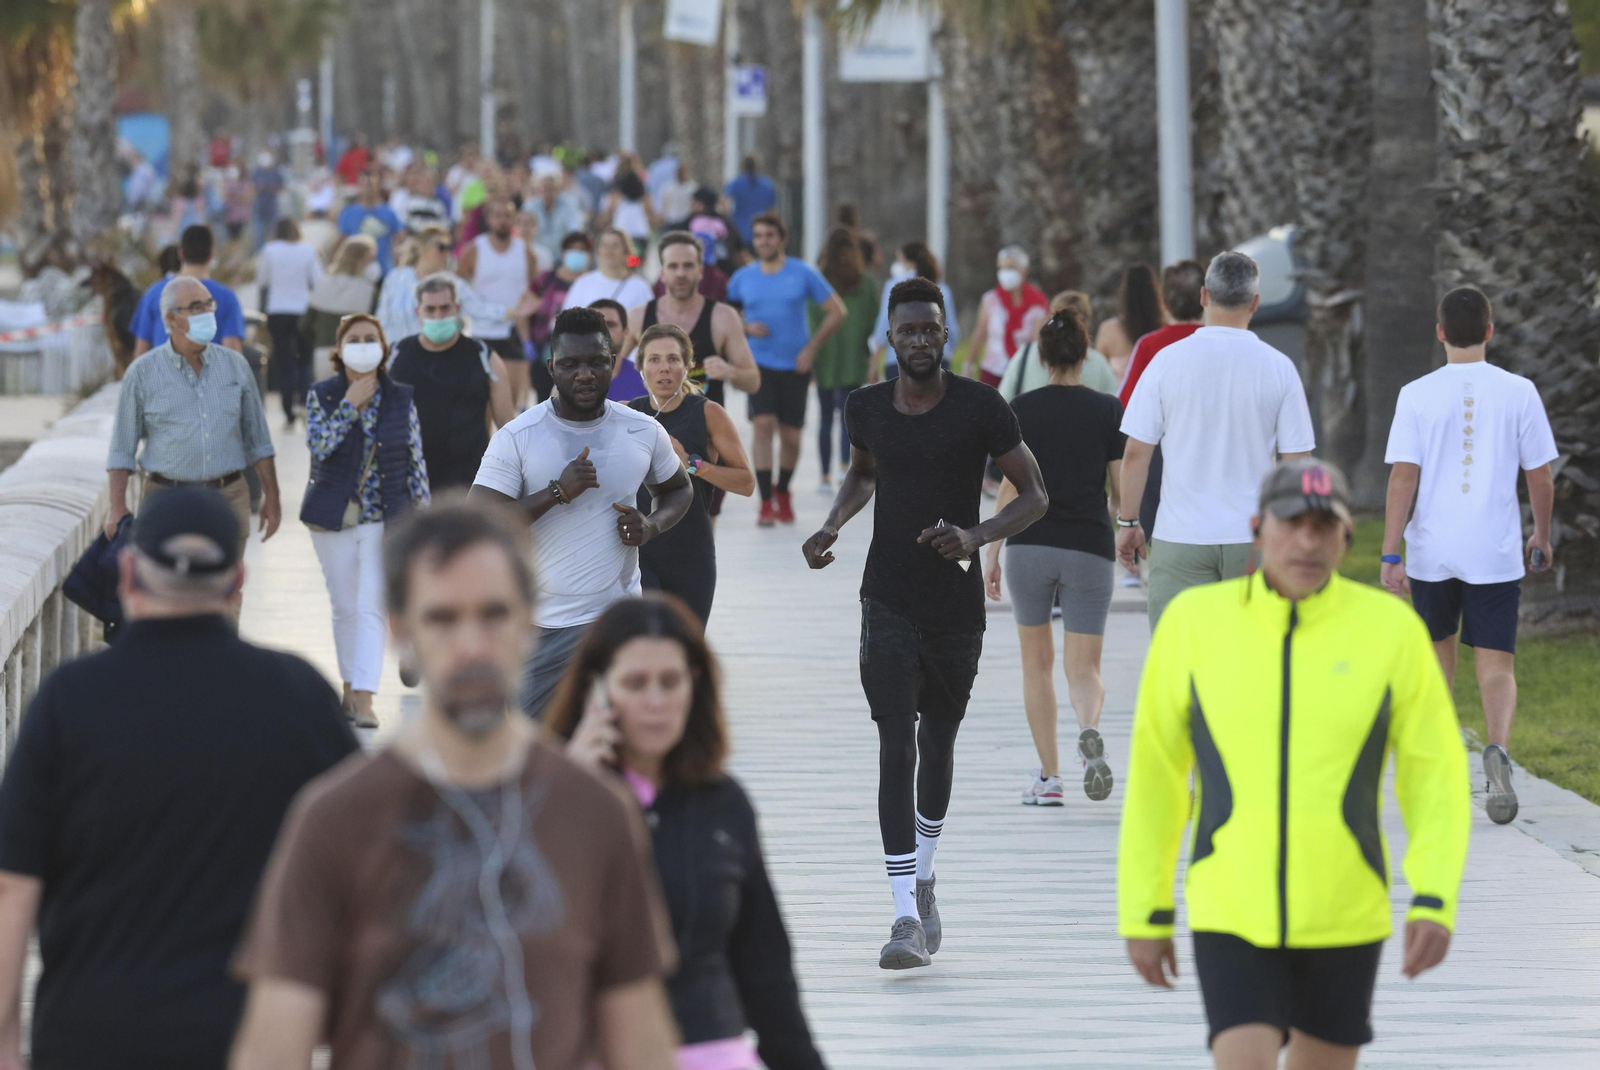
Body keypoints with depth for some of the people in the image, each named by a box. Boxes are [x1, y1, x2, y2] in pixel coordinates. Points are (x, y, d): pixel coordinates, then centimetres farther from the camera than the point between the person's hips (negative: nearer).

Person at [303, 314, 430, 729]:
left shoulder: (401, 399, 1)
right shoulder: (322, 396, -1)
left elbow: (416, 462, 3)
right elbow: (319, 445, -17)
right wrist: (350, 404, -18)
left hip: (385, 519, -1)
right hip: (334, 518, 1)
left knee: (371, 607, -11)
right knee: (344, 608, 10)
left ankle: (364, 699, -16)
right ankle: (350, 688, 25)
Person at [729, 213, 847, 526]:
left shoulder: (803, 274, -2)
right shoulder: (743, 277, 3)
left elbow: (836, 311, 3)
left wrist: (812, 347, -5)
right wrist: (745, 327, -7)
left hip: (794, 365, 0)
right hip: (759, 362, 0)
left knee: (791, 436, 4)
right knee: (763, 424, -18)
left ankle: (782, 492, 31)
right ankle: (766, 503, -15)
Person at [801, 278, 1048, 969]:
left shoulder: (980, 408, -8)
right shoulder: (866, 409, 2)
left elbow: (1034, 494, -4)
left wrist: (978, 536, -21)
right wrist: (833, 526, 7)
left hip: (956, 602, -1)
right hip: (888, 602, 1)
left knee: (938, 742, 14)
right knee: (896, 745, -11)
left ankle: (923, 878, 40)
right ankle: (907, 917, -17)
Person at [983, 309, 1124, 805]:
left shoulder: (1022, 410, -1)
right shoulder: (1107, 410, 2)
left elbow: (1011, 485, -3)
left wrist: (991, 552, 2)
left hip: (1030, 545, 0)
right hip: (1089, 547, 0)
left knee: (1037, 663, 14)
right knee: (1083, 667, 3)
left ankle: (1048, 777, 12)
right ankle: (1089, 731, -31)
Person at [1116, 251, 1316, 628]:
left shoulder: (1169, 360, -3)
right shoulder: (1278, 368, -2)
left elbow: (1136, 453, -1)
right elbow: (1296, 463, 0)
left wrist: (1127, 523, 9)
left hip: (1180, 540, -1)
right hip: (1255, 538, 1)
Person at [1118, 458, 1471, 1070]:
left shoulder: (1391, 628, -7)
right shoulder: (1194, 621, -5)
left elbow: (1435, 776, -2)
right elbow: (1153, 775, 4)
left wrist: (1435, 903, -14)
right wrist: (1143, 914, 4)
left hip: (1343, 918, 1)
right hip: (1232, 916, -1)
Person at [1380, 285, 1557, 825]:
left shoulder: (1417, 396, -4)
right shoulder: (1519, 393, -3)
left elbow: (1402, 477, -9)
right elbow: (1541, 477, 2)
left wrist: (1391, 556, -8)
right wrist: (1542, 535, 19)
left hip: (1431, 552, 1)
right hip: (1496, 554, -1)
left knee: (1438, 651, 21)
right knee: (1496, 667, 0)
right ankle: (1498, 749, -26)